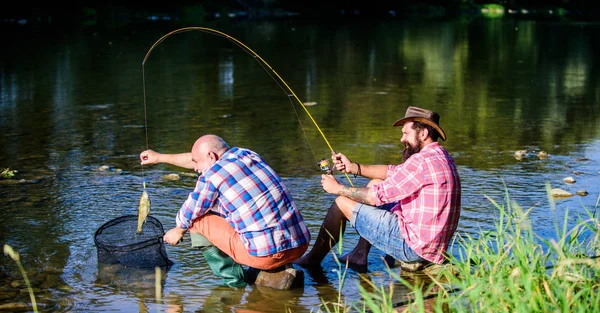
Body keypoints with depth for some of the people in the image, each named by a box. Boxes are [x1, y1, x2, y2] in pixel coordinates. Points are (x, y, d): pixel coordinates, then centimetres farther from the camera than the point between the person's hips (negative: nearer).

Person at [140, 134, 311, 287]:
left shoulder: (211, 177, -7)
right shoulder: (247, 154, 14)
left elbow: (187, 216, 10)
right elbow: (198, 160, 30)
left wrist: (178, 231, 33)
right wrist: (160, 157, 40)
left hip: (265, 254, -7)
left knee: (197, 219, 9)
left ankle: (232, 278, 8)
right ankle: (282, 268, 22)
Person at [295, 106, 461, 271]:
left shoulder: (424, 160, -20)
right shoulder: (442, 156, 12)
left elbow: (376, 196, -17)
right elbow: (393, 172, 19)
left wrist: (338, 188, -3)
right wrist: (353, 167, 9)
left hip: (415, 247, -10)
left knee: (342, 203, -2)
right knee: (375, 183, 21)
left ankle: (313, 259, 18)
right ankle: (359, 255, 24)